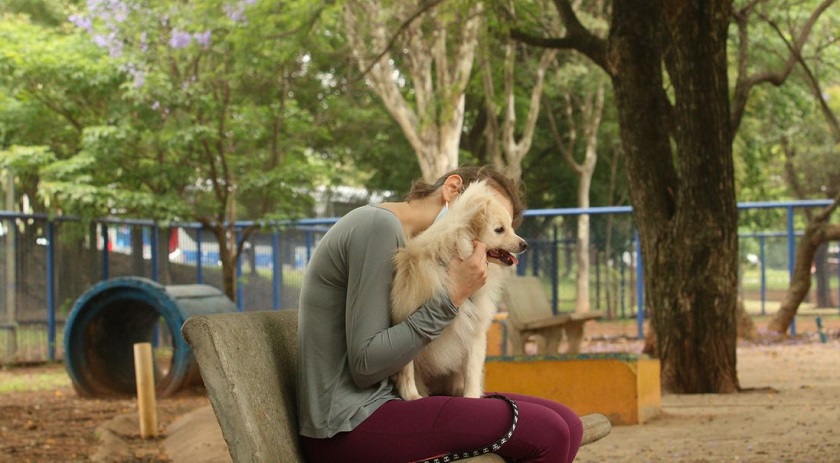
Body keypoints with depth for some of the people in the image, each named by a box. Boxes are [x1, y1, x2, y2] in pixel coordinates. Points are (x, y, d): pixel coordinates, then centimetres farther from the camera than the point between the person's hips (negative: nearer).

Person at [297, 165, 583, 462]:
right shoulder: (378, 225, -12)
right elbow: (365, 365, -17)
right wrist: (451, 298, -16)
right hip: (347, 428, -9)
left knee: (566, 425, -2)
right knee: (547, 434, -18)